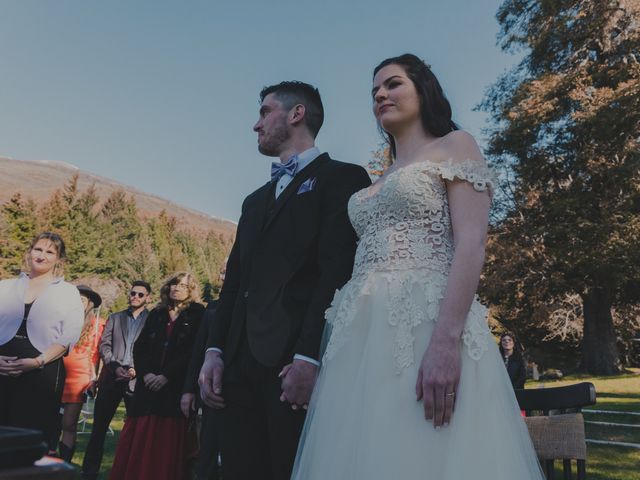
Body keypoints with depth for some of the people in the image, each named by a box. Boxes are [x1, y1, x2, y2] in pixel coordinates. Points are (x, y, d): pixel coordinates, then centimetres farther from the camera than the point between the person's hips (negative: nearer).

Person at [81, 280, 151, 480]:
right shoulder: (115, 318, 16)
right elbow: (104, 345, 8)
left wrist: (138, 369, -14)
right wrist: (115, 367, -7)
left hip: (137, 379, -3)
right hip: (112, 377, 3)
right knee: (99, 427, 7)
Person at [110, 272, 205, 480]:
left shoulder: (197, 315, 2)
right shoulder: (156, 314, 16)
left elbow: (194, 351, -8)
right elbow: (139, 346, 10)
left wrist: (166, 376, -14)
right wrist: (145, 373, -7)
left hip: (177, 387, -4)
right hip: (149, 384, 4)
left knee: (168, 443, -2)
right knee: (139, 441, 4)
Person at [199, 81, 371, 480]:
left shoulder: (342, 177, 1)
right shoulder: (255, 201, 25)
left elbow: (339, 272, -11)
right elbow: (235, 280, 17)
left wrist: (309, 357, -18)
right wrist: (215, 351, 6)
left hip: (295, 361, -6)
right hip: (242, 362, 7)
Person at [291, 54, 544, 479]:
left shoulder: (455, 146, 6)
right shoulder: (378, 183, 25)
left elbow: (472, 245, -8)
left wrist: (446, 341, -21)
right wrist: (341, 337, 11)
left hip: (424, 324, -6)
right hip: (365, 337, 7)